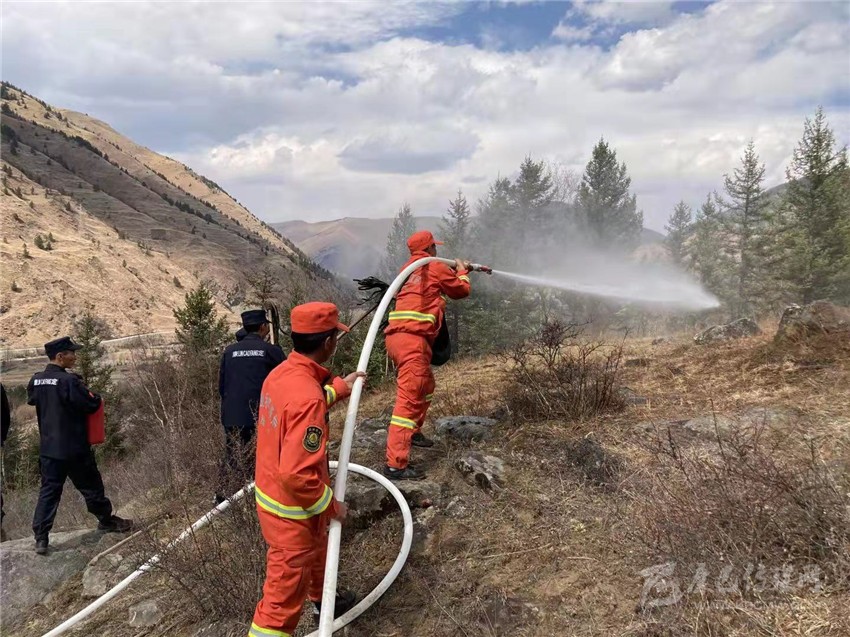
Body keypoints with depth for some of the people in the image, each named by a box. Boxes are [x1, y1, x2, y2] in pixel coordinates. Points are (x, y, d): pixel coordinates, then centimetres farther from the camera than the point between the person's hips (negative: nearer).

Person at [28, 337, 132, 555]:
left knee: (49, 491, 11)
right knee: (91, 487, 11)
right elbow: (93, 404, -19)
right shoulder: (68, 381, -22)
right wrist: (91, 395, 1)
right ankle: (106, 521, 28)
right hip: (74, 449, -6)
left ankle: (41, 538, 8)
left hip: (48, 448, 6)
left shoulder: (36, 381, 1)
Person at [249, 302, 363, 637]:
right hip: (293, 510, -10)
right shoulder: (307, 396, -33)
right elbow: (297, 475, -32)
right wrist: (331, 505, -16)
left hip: (270, 494, 10)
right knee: (283, 598, 6)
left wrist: (340, 388, 20)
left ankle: (323, 602, 61)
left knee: (317, 552, 34)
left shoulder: (281, 373, -4)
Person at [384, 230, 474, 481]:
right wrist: (462, 272, 30)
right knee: (409, 398, -12)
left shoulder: (409, 269, 23)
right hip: (412, 338, -9)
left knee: (426, 385, 29)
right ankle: (395, 465, -16)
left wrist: (457, 271, 40)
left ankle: (413, 431, 42)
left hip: (398, 336, 9)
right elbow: (461, 290, 13)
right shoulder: (436, 267, 1)